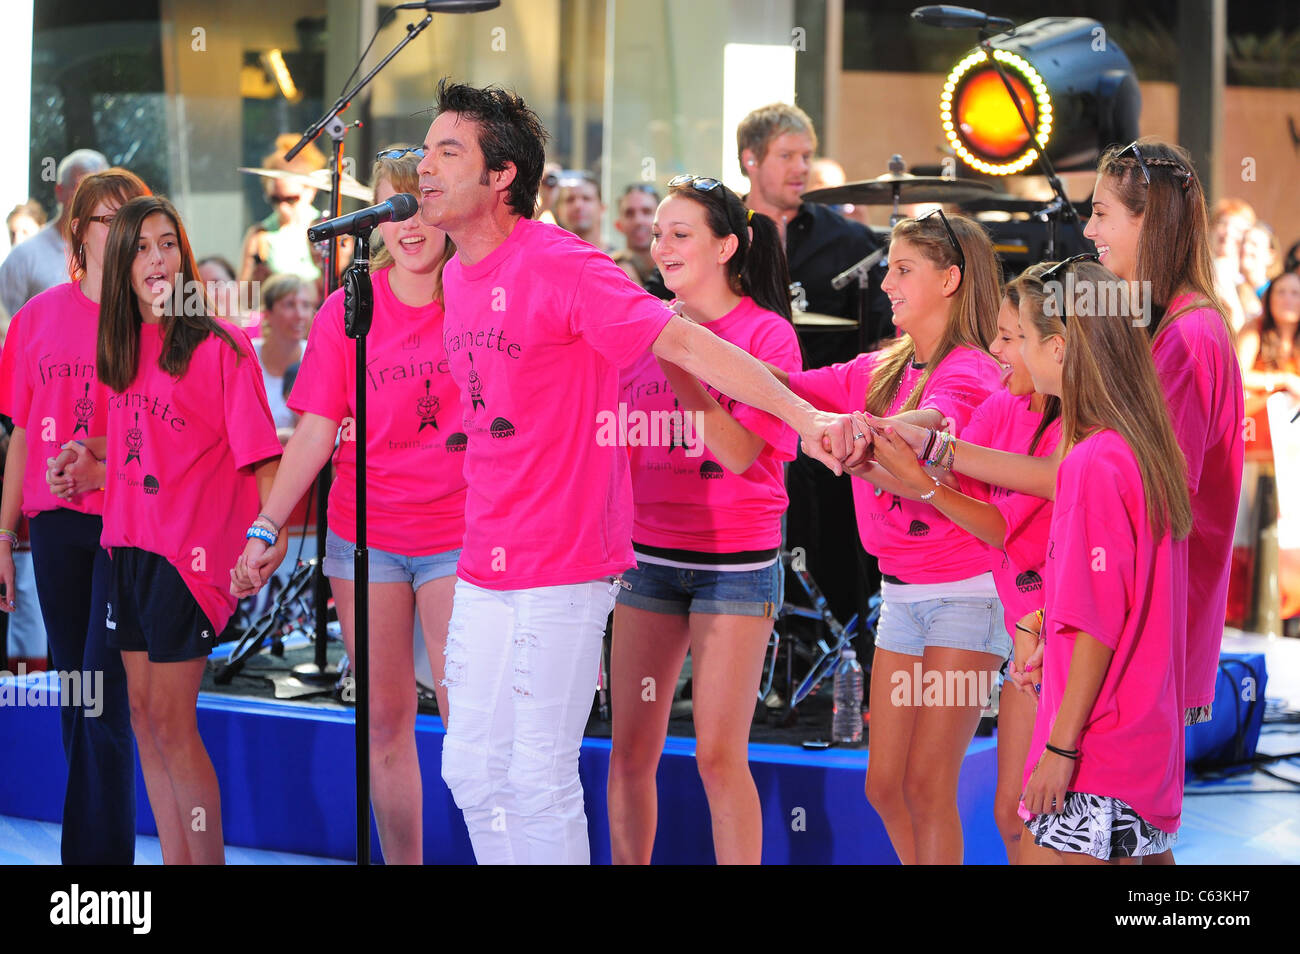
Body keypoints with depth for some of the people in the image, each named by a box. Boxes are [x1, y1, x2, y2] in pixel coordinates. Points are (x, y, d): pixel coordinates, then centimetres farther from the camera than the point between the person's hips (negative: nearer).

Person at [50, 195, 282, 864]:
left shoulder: (218, 344, -9)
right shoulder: (123, 350, 12)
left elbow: (258, 451, -12)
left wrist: (268, 535, -23)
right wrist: (88, 468, 7)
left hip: (193, 546, -7)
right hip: (129, 544, 7)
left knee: (171, 717, -8)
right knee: (144, 711, 9)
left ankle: (209, 860, 1)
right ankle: (174, 859, 16)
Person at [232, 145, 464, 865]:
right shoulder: (349, 307, 1)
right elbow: (316, 432, 1)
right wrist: (266, 529, -5)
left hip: (459, 535, -2)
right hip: (364, 532, 2)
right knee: (384, 720, 7)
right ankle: (401, 863, 17)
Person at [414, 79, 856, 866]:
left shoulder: (560, 266, -15)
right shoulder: (457, 277, 11)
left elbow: (683, 341, -21)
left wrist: (803, 415, -31)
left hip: (562, 570, -8)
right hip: (484, 566, 8)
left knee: (539, 779, -4)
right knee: (471, 769, 12)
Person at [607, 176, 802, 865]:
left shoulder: (767, 333, -6)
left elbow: (741, 451, -18)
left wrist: (675, 366, -21)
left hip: (735, 562, -5)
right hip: (650, 555, 5)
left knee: (719, 756, -6)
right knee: (630, 749, 5)